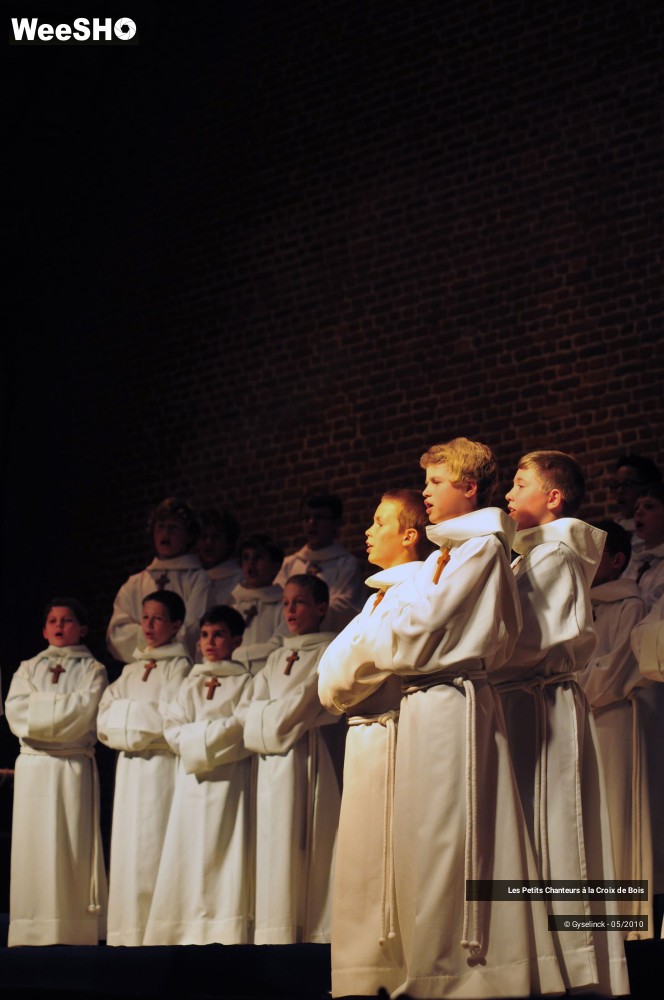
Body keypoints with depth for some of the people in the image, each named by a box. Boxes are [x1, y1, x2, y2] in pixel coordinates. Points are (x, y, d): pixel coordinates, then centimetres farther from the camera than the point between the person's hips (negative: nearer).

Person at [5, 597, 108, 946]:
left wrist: (40, 712, -6)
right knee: (32, 841, -2)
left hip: (74, 765, -2)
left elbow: (84, 713, -8)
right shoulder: (28, 669, 16)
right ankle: (34, 928, -1)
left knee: (73, 842, -6)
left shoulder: (92, 670, 8)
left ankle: (75, 927, -5)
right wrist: (62, 709, -8)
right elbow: (17, 712, 1)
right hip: (33, 765, 2)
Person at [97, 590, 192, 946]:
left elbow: (168, 719, -12)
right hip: (129, 766, 7)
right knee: (128, 844, 5)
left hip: (161, 765, -6)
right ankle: (130, 926, 7)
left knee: (154, 844, -10)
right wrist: (144, 719, -6)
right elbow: (105, 719, 10)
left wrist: (127, 718, -2)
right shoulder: (130, 670, 18)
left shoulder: (179, 667, -1)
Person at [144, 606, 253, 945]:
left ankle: (224, 932, -13)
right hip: (192, 780, 4)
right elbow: (173, 730, 9)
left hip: (228, 779, -4)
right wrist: (216, 732, -5)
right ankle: (191, 931, -3)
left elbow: (242, 727, -7)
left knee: (223, 851, -10)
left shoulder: (244, 682, 6)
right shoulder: (189, 684, 20)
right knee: (189, 854, -2)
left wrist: (198, 735, -5)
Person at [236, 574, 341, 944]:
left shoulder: (329, 651, 3)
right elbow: (246, 709, 14)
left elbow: (308, 700, -10)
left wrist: (272, 714, -1)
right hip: (273, 763, 6)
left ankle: (309, 932, -11)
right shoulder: (277, 658, 22)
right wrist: (279, 713, -4)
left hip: (307, 758, -6)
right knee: (276, 843, 1)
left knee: (306, 842, -10)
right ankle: (279, 934, 0)